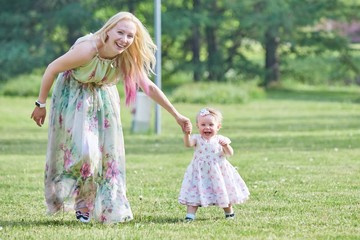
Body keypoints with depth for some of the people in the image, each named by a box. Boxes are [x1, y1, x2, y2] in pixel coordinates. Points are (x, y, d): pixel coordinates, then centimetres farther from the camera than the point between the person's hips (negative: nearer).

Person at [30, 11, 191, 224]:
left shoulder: (128, 59, -18)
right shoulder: (88, 49, -34)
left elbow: (149, 87, -6)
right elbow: (52, 69, -23)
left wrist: (176, 115, -3)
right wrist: (41, 105, -14)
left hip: (103, 98, 5)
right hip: (73, 96, -5)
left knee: (107, 151, 3)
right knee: (81, 149, -13)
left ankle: (105, 206, 14)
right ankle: (79, 200, 8)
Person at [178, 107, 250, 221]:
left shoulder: (220, 139, -1)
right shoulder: (197, 139, -6)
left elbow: (230, 154, -4)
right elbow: (188, 144, -27)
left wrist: (226, 145, -24)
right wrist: (187, 134, -46)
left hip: (218, 172, 1)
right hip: (200, 173, -1)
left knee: (223, 193, 14)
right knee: (194, 193, -11)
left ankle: (229, 212, 37)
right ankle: (190, 215, -13)